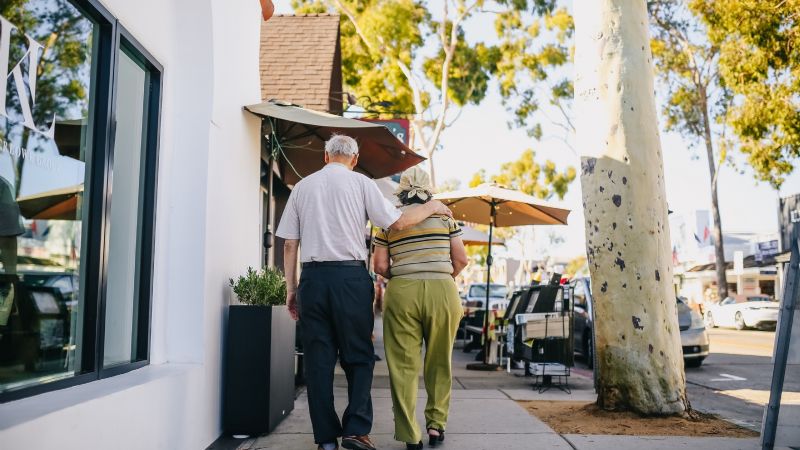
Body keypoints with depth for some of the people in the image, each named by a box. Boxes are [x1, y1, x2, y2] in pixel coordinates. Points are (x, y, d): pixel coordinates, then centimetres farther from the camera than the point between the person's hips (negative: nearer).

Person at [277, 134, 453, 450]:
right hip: (350, 276, -2)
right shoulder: (360, 183, 3)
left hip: (312, 276, 3)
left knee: (318, 359, 7)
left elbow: (289, 243, 9)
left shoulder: (302, 187, 12)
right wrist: (431, 208, 17)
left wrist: (291, 288, 14)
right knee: (359, 357, 8)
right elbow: (397, 223, 0)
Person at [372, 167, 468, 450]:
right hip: (443, 292, 1)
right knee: (439, 362, 16)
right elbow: (461, 260, 5)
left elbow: (380, 265, 4)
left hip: (402, 293, 0)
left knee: (403, 365, 4)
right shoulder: (443, 215, 9)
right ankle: (436, 423, 18)